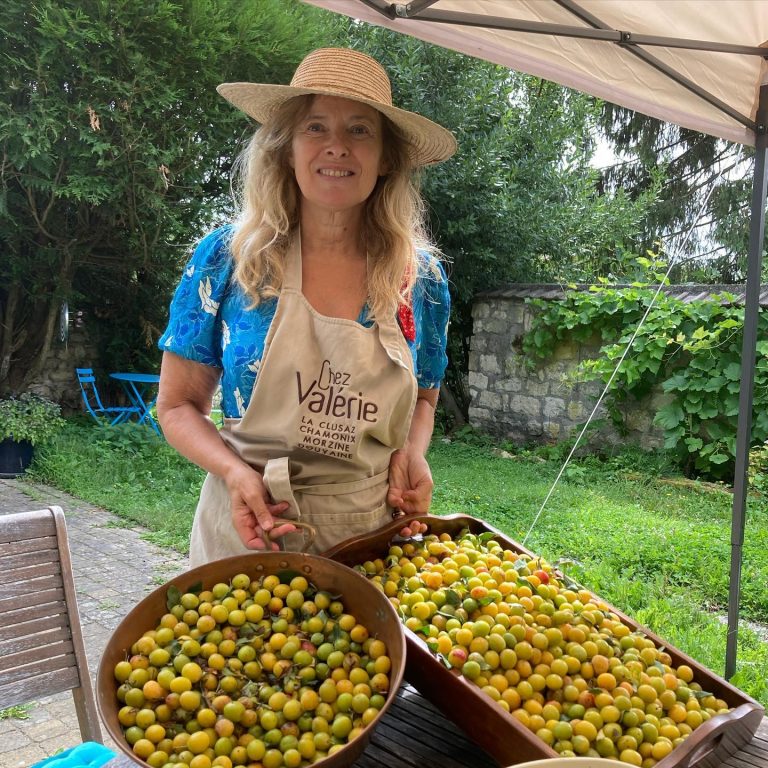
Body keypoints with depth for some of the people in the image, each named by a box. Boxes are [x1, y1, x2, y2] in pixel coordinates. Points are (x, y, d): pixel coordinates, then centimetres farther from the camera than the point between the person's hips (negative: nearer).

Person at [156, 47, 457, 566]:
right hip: (248, 530, -1)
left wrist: (412, 451, -7)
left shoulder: (421, 276, -2)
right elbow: (179, 405, -2)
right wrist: (234, 473, -19)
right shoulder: (227, 258, -8)